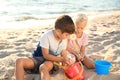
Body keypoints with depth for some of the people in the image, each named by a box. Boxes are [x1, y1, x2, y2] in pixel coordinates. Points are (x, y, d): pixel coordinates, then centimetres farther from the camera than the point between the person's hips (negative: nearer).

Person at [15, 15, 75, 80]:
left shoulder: (64, 39, -2)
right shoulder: (46, 36, -18)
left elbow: (63, 54, 4)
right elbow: (46, 55, -18)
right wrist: (62, 59, -24)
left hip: (52, 61, 1)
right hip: (39, 58, -1)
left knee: (43, 67, -39)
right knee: (19, 61, -30)